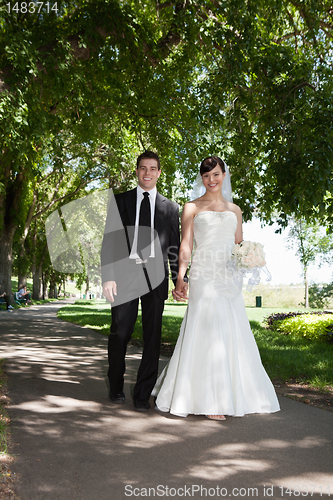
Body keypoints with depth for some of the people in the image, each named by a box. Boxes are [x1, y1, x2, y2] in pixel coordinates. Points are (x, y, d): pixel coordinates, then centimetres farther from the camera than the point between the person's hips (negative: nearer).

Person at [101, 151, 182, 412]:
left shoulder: (170, 207, 13)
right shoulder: (120, 201, 10)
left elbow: (175, 246, 12)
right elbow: (109, 240, 4)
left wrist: (179, 280, 5)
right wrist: (108, 277, -6)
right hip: (125, 273, -1)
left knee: (153, 336, 2)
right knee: (120, 333, 2)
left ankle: (143, 394, 14)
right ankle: (116, 387, 24)